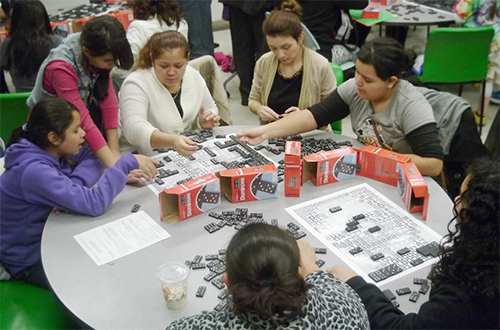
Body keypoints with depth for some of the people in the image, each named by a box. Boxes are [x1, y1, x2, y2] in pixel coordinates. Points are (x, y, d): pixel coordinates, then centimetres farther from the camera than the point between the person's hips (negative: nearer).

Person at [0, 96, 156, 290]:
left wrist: (70, 191, -24)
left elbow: (92, 161, -7)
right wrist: (127, 164, -33)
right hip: (30, 260, -7)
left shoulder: (51, 150, -9)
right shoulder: (34, 171, -33)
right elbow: (94, 204, -38)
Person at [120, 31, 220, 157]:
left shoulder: (194, 76, 0)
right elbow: (133, 128, -35)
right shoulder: (136, 84, -18)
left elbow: (211, 109, 18)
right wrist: (172, 141, -51)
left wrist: (204, 123, -6)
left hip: (188, 154, 4)